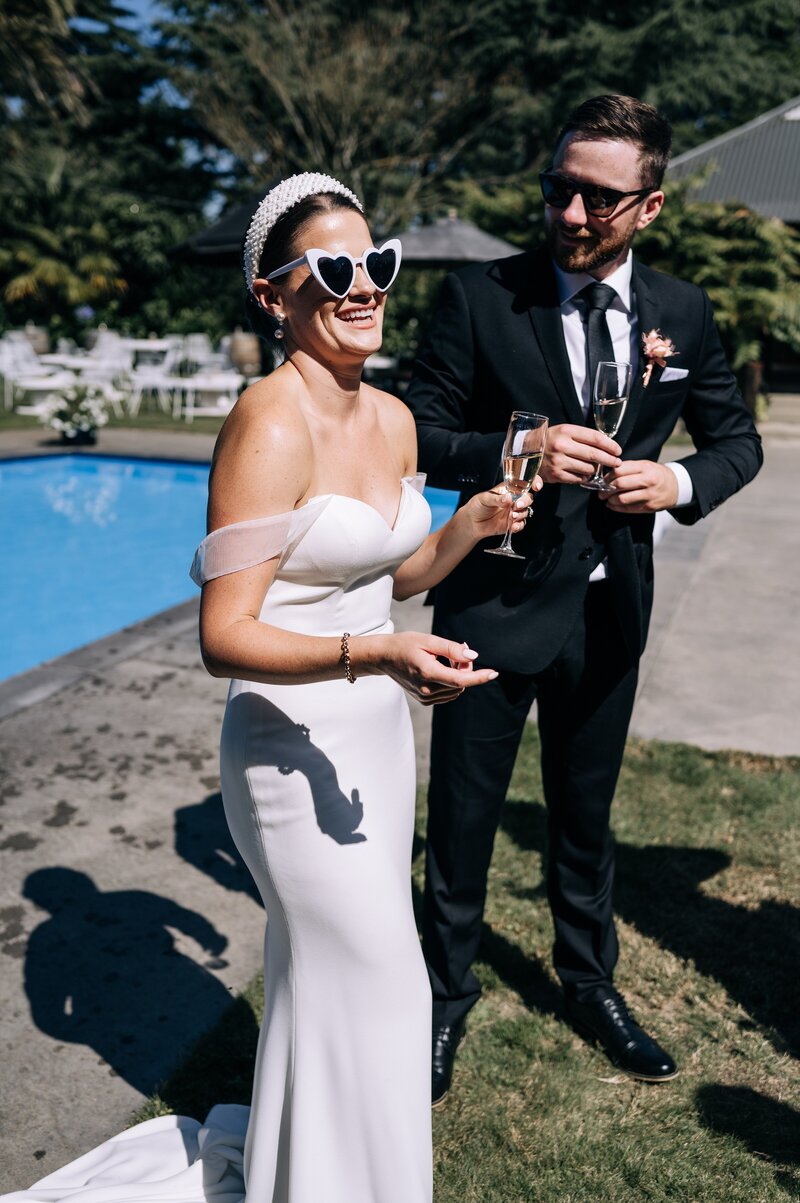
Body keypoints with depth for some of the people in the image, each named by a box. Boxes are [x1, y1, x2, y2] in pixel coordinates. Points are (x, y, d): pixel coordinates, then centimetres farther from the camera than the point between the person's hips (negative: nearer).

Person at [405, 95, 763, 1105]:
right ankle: (446, 997, 34)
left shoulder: (682, 312, 0)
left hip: (608, 612, 3)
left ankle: (589, 984, 45)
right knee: (462, 816, 10)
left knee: (585, 815, 21)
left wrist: (679, 483, -12)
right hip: (495, 604, -2)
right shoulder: (480, 296, -9)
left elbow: (737, 439, 9)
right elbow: (419, 433, -8)